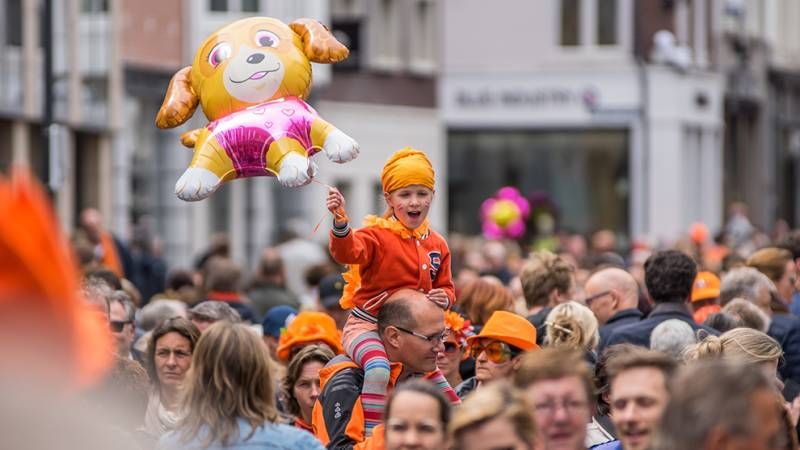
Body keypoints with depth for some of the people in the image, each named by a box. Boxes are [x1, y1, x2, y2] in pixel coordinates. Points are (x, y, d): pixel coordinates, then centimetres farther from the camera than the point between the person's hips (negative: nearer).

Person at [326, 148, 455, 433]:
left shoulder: (436, 245, 8)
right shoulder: (378, 235, -11)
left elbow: (445, 287, 18)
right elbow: (348, 252, -32)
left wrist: (445, 298, -7)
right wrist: (341, 223, -51)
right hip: (367, 325, -7)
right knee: (378, 369, -37)